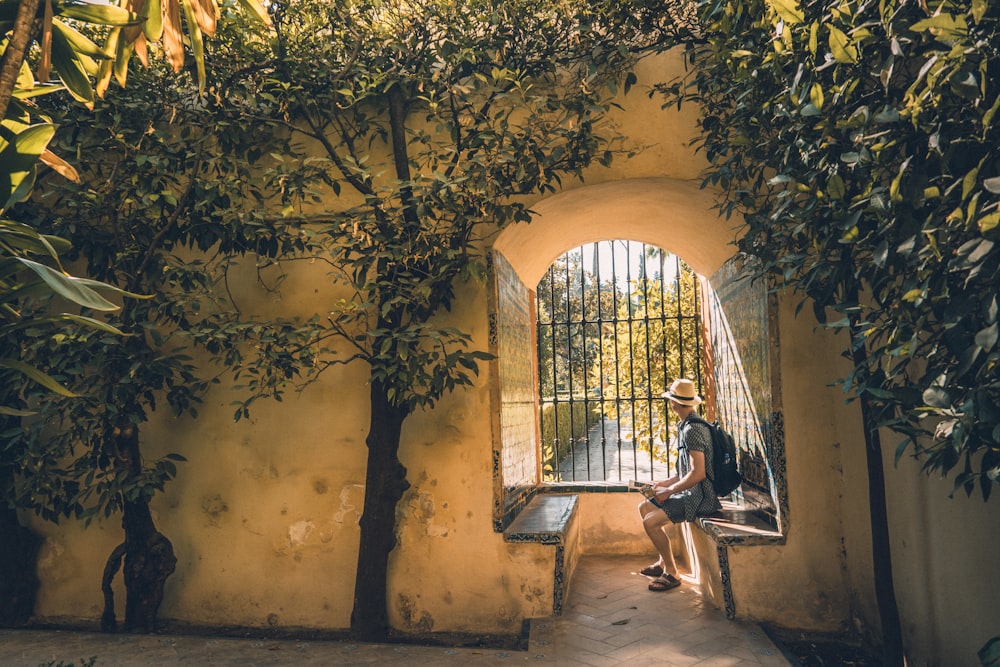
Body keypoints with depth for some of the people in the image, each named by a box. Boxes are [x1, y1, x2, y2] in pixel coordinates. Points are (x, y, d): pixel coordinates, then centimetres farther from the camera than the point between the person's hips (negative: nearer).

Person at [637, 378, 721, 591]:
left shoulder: (692, 430, -22)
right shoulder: (687, 427, 10)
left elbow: (698, 473, -27)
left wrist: (669, 491, -17)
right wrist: (666, 483, 12)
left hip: (700, 497, -11)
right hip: (691, 492, 11)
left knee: (650, 522, -19)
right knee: (644, 507, 15)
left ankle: (671, 572, -1)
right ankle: (663, 562, 24)